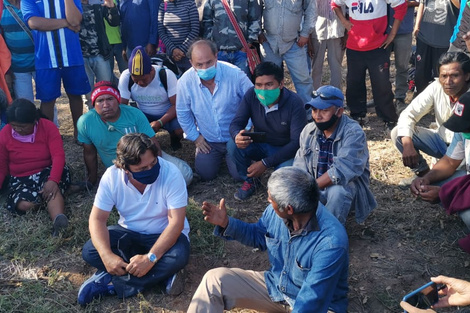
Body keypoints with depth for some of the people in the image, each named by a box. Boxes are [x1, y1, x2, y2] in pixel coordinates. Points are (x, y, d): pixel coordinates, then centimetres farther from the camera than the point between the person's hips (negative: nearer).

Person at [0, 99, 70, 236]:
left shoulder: (48, 127, -11)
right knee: (25, 205, -31)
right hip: (21, 179, 2)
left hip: (48, 172, -2)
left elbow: (58, 155, -21)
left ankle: (59, 221, -61)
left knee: (52, 189, -39)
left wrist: (53, 181, -37)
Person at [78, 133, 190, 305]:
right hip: (128, 232, 3)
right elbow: (97, 219, -15)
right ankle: (160, 274, -19)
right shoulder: (112, 176, -18)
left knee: (179, 256, -34)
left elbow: (176, 222, -27)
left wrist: (151, 257, -37)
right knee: (89, 251, -20)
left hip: (164, 234, -2)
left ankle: (108, 282, -24)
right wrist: (107, 256, -32)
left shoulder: (171, 174, -27)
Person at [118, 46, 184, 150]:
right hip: (143, 114, 2)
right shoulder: (125, 77, -18)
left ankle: (174, 138, 8)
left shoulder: (167, 75, -23)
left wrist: (160, 122, -35)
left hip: (167, 114, -2)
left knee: (180, 129, -33)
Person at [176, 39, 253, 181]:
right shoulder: (185, 82, -16)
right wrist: (195, 136, 2)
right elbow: (183, 113, 1)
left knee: (239, 174, -8)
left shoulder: (235, 74, -22)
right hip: (208, 141, 2)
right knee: (205, 174, 0)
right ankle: (219, 154, 32)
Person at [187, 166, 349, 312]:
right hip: (274, 286, 6)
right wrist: (226, 223, -6)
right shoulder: (276, 211, -13)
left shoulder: (331, 242, -33)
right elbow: (258, 236, 9)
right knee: (215, 279, -8)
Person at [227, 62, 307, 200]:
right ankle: (250, 180, 2)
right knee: (233, 145, -25)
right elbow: (236, 123, -12)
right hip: (260, 145, 4)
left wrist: (266, 163, -30)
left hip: (285, 150, -4)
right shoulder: (251, 95, -14)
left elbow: (297, 142, -25)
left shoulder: (294, 103, -24)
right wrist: (237, 136, -41)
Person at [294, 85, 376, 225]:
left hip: (347, 186, -4)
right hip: (316, 188, 5)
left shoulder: (353, 133, -20)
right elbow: (300, 166, -3)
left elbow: (342, 170, -32)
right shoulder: (308, 130, -2)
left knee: (337, 191, -37)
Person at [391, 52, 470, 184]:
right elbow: (408, 115, -15)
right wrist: (407, 145, -30)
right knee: (397, 133, -14)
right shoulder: (436, 87, -15)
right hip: (441, 140, 4)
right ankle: (423, 173, 4)